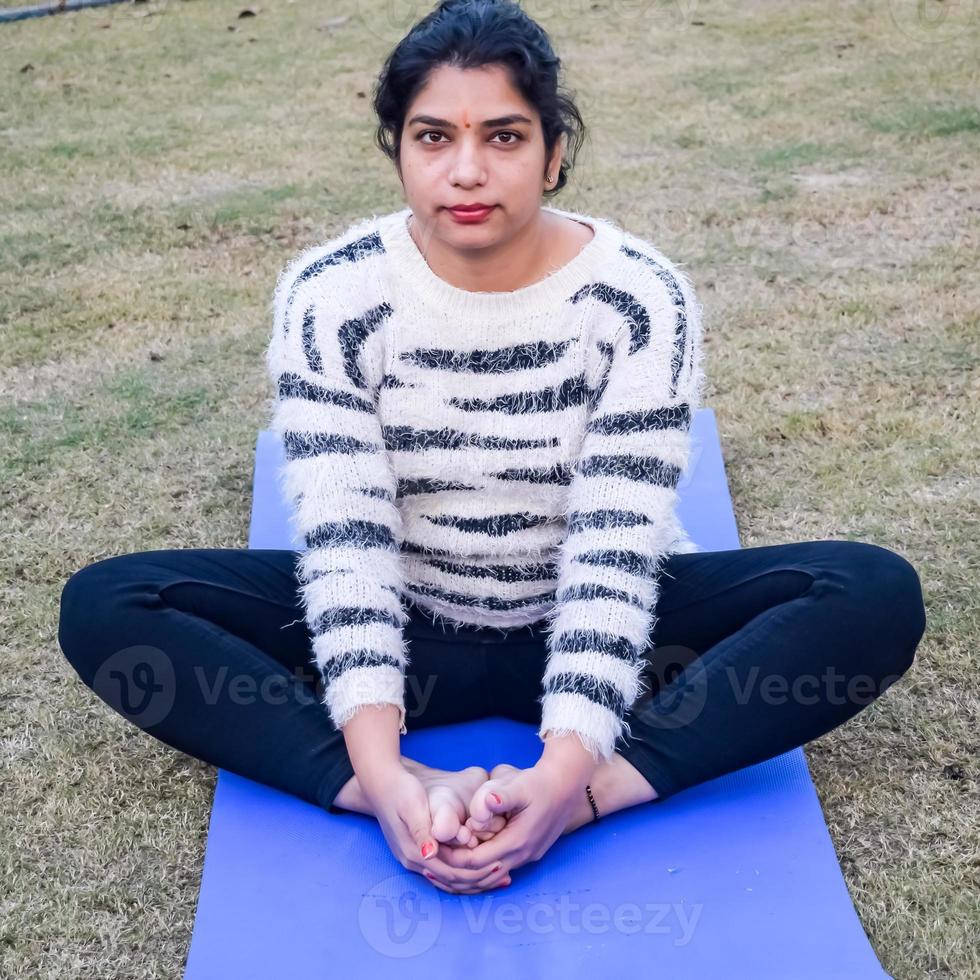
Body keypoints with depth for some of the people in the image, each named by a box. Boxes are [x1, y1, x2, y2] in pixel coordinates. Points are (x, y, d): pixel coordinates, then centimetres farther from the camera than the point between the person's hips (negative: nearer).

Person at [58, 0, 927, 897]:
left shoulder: (641, 299, -17)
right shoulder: (330, 296, -14)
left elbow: (614, 550, -22)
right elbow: (344, 543, -19)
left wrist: (566, 770, -35)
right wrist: (381, 771, -32)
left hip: (585, 629, 0)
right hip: (403, 632, 1)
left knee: (876, 593, -24)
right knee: (104, 604, -20)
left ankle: (593, 795, -32)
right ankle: (417, 797, -30)